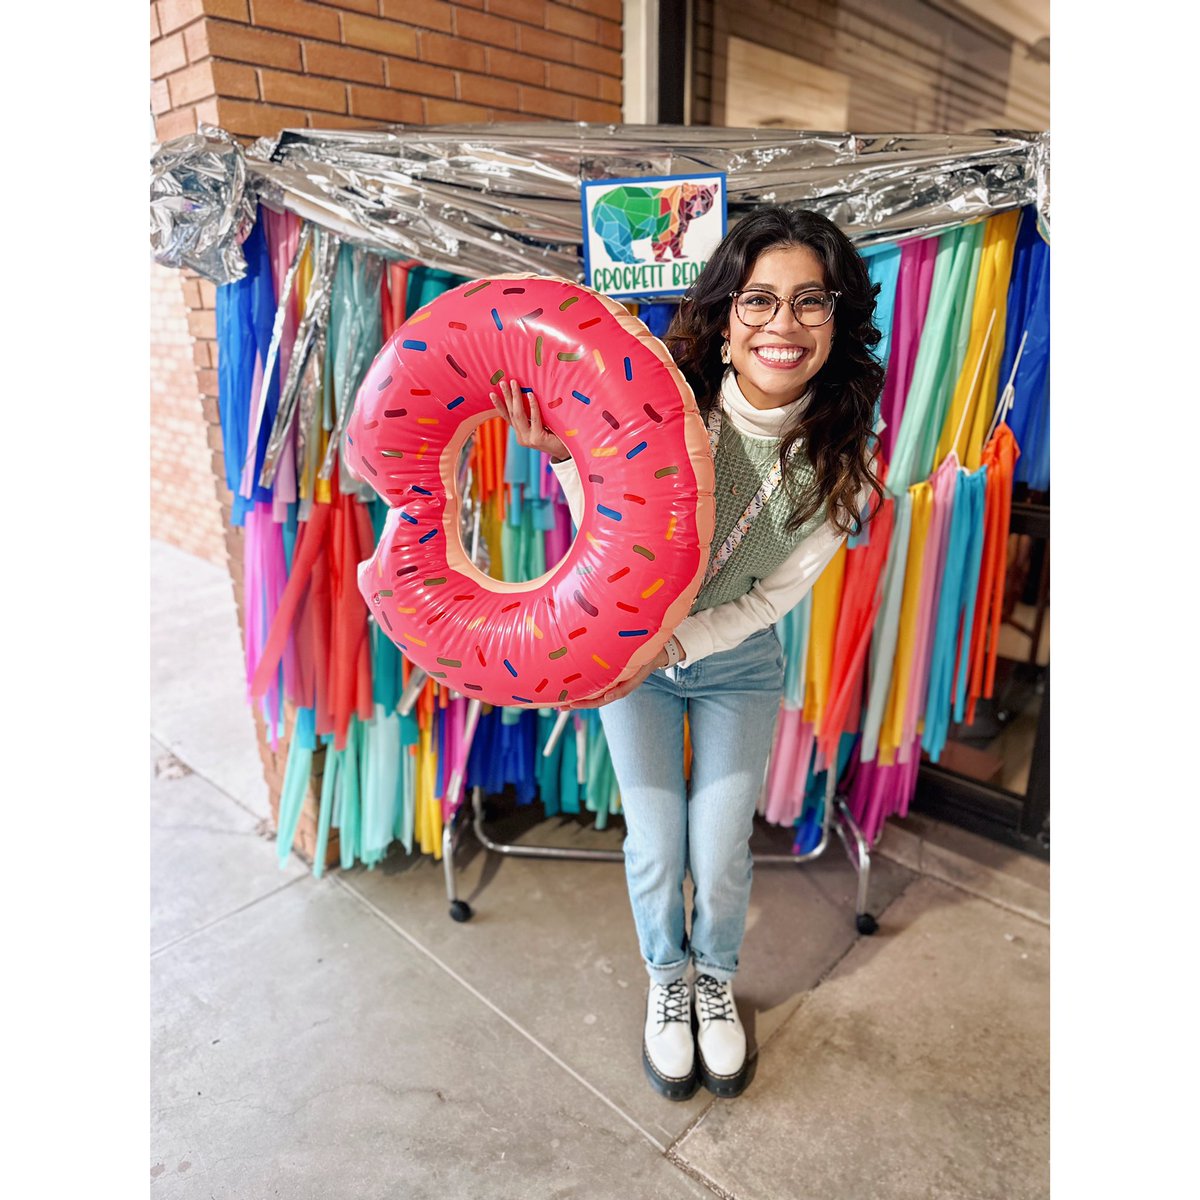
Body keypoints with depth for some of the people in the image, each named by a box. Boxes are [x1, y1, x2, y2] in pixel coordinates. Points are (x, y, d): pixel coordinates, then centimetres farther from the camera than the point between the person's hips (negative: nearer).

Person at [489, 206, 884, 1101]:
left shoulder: (840, 459, -18)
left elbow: (773, 598, -14)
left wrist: (668, 646, -25)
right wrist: (568, 458, -36)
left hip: (738, 663, 1)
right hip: (633, 649, 0)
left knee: (720, 854, 7)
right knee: (656, 847, 8)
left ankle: (718, 982, 43)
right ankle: (667, 980, 43)